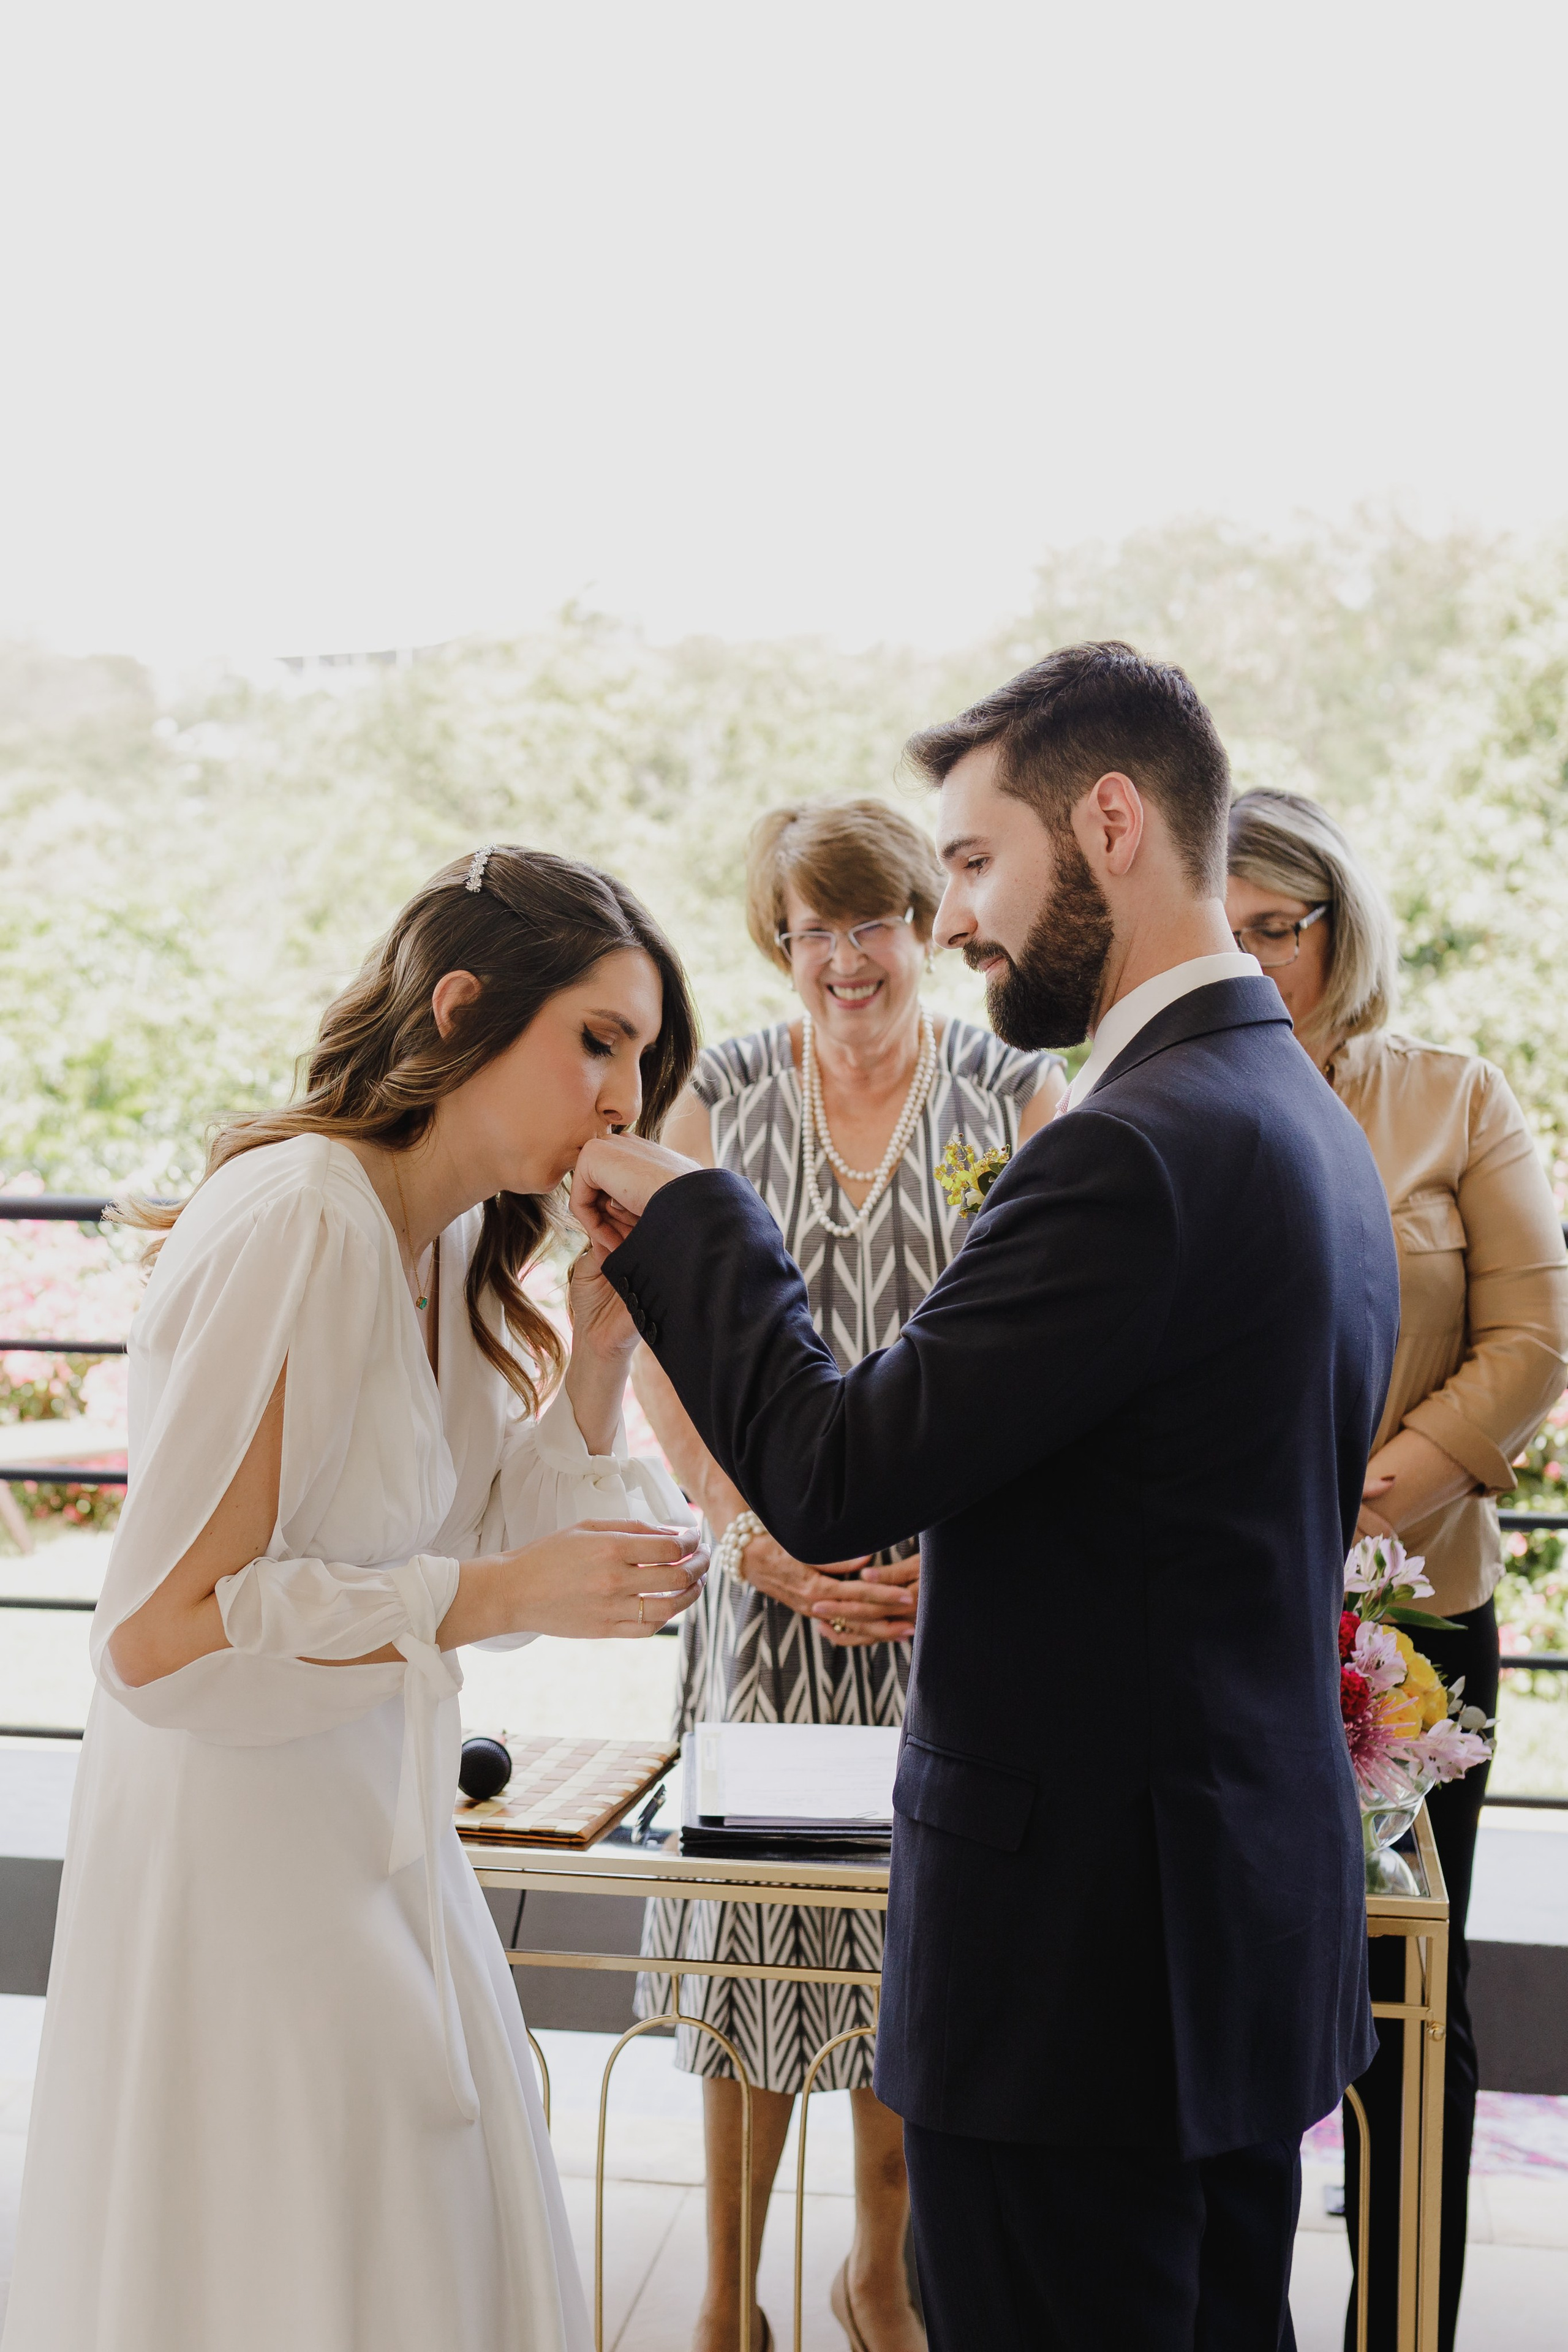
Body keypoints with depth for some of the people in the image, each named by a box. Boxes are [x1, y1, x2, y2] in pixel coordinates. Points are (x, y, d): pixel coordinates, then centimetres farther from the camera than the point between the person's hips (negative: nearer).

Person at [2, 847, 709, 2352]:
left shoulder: (452, 1243, 6)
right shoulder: (299, 1225, -22)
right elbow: (163, 1631, -24)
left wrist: (597, 1356, -2)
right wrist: (503, 1593, -23)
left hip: (375, 1856, 9)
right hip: (245, 1871, -9)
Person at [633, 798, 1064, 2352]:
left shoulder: (1017, 1094, 1)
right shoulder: (721, 1097, 3)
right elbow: (663, 1354, 1)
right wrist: (765, 1542, -9)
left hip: (960, 1586, 0)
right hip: (771, 1581, 0)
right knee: (754, 1904, 5)